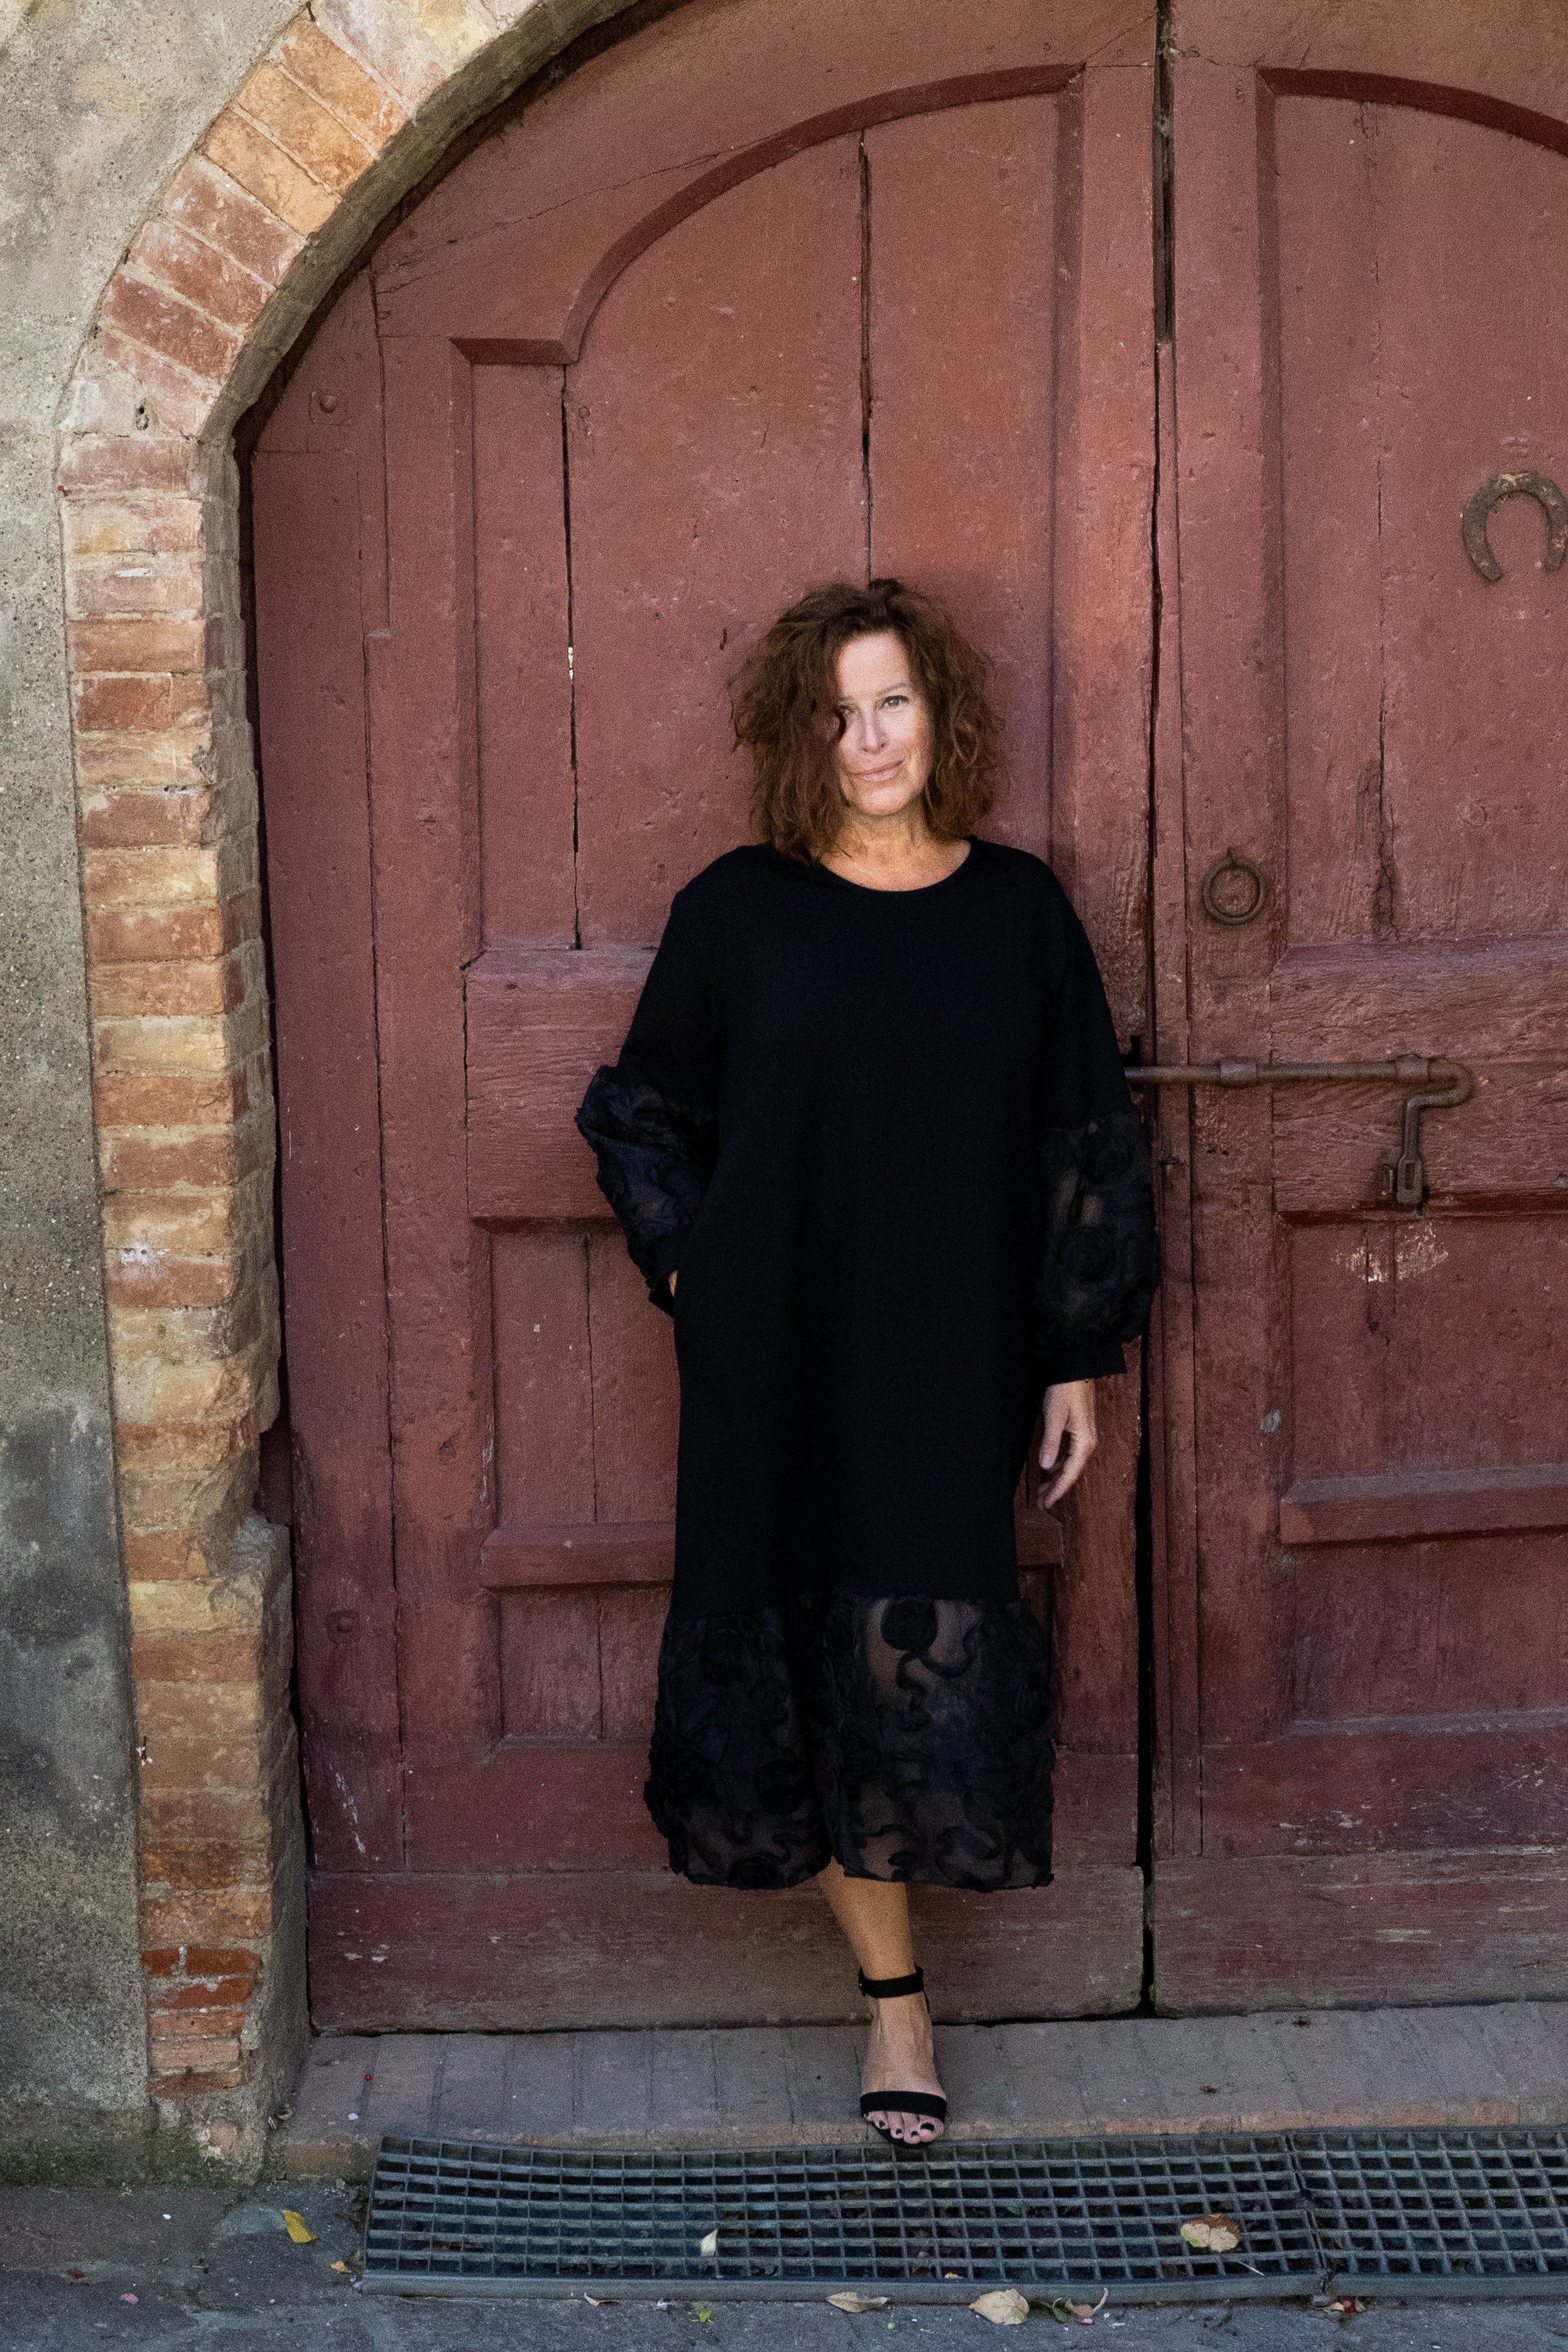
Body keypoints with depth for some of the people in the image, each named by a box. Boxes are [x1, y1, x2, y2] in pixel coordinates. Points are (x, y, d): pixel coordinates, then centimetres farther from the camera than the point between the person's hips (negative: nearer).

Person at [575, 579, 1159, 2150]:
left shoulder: (1017, 909, 3)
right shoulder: (736, 912, 0)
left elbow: (1088, 1146, 5)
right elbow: (642, 1113, 12)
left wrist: (1082, 1355, 3)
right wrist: (689, 1265, 0)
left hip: (954, 1367, 0)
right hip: (780, 1359, 0)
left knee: (922, 1649, -2)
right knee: (816, 1651, 2)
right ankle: (895, 1991, 17)